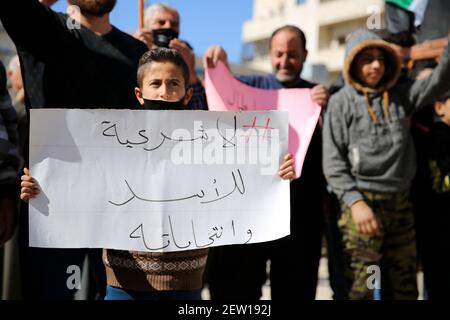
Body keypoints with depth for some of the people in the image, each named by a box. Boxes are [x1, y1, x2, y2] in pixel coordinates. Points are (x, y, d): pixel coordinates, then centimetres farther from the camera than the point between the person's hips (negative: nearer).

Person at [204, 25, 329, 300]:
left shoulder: (318, 95, 9)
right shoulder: (252, 85, 12)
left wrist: (327, 109, -18)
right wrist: (218, 67, -18)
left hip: (301, 211, 0)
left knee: (295, 290, 12)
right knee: (235, 288, 5)